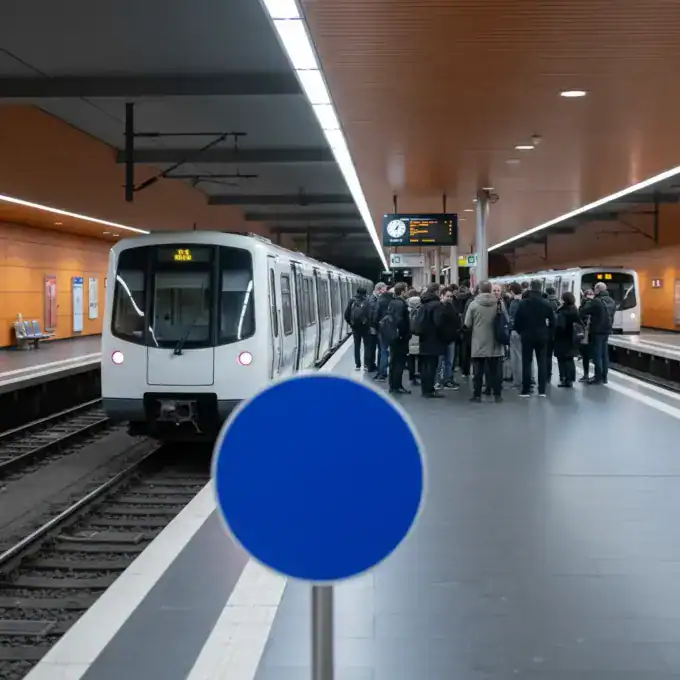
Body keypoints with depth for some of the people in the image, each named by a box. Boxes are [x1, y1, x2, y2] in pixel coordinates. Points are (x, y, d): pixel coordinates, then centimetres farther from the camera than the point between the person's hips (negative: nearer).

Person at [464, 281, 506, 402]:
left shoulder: (473, 304, -9)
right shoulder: (499, 303, -5)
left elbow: (467, 324, -6)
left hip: (479, 343, -1)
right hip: (495, 343, 1)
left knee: (478, 371, 6)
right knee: (495, 370, 9)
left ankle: (477, 395, 8)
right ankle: (497, 394, 11)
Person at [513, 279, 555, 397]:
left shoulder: (523, 303, -8)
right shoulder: (546, 303, -3)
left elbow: (517, 321, -6)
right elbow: (552, 321, -1)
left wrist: (521, 332, 9)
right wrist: (547, 333, 12)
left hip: (527, 336, -1)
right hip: (542, 336, 2)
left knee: (526, 363, 3)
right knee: (542, 363, 7)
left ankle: (526, 390, 2)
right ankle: (542, 390, 6)